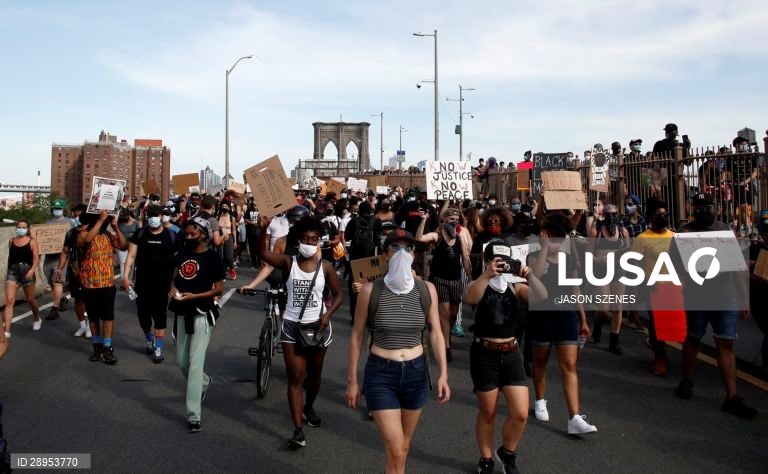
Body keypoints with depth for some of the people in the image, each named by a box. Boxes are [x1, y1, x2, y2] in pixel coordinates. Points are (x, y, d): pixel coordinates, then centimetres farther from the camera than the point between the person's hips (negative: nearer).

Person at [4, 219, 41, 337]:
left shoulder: (32, 241, -3)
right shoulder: (11, 240, 6)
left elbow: (36, 258, -9)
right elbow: (10, 256, 16)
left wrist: (32, 270, -24)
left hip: (27, 271, -2)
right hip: (13, 271, 2)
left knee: (30, 299, 13)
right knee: (9, 300, -9)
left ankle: (37, 319, 42)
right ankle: (6, 330, -11)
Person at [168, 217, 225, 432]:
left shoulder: (213, 257, -10)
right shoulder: (182, 253, 7)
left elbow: (219, 289, -11)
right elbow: (175, 277, 17)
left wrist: (193, 296, -21)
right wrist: (173, 289, -5)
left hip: (202, 314, -7)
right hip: (182, 313, 7)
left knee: (195, 363, -9)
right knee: (182, 361, 15)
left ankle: (194, 414, -5)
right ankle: (204, 382, 46)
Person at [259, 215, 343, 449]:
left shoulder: (325, 267, -3)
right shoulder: (288, 262, -6)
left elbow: (338, 295, 3)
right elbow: (262, 253, -23)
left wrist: (328, 315, -13)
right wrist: (263, 229, -39)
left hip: (317, 326, 2)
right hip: (292, 326, -1)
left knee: (314, 374, 17)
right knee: (295, 376, -6)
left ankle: (309, 407, 46)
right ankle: (298, 430, -6)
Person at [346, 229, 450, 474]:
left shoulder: (426, 289, -4)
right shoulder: (370, 290, -11)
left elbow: (436, 333, 2)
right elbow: (357, 336, -2)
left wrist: (443, 373, -6)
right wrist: (352, 380, 1)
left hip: (416, 372, 3)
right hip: (380, 374, -3)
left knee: (404, 445, 18)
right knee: (395, 450, -6)